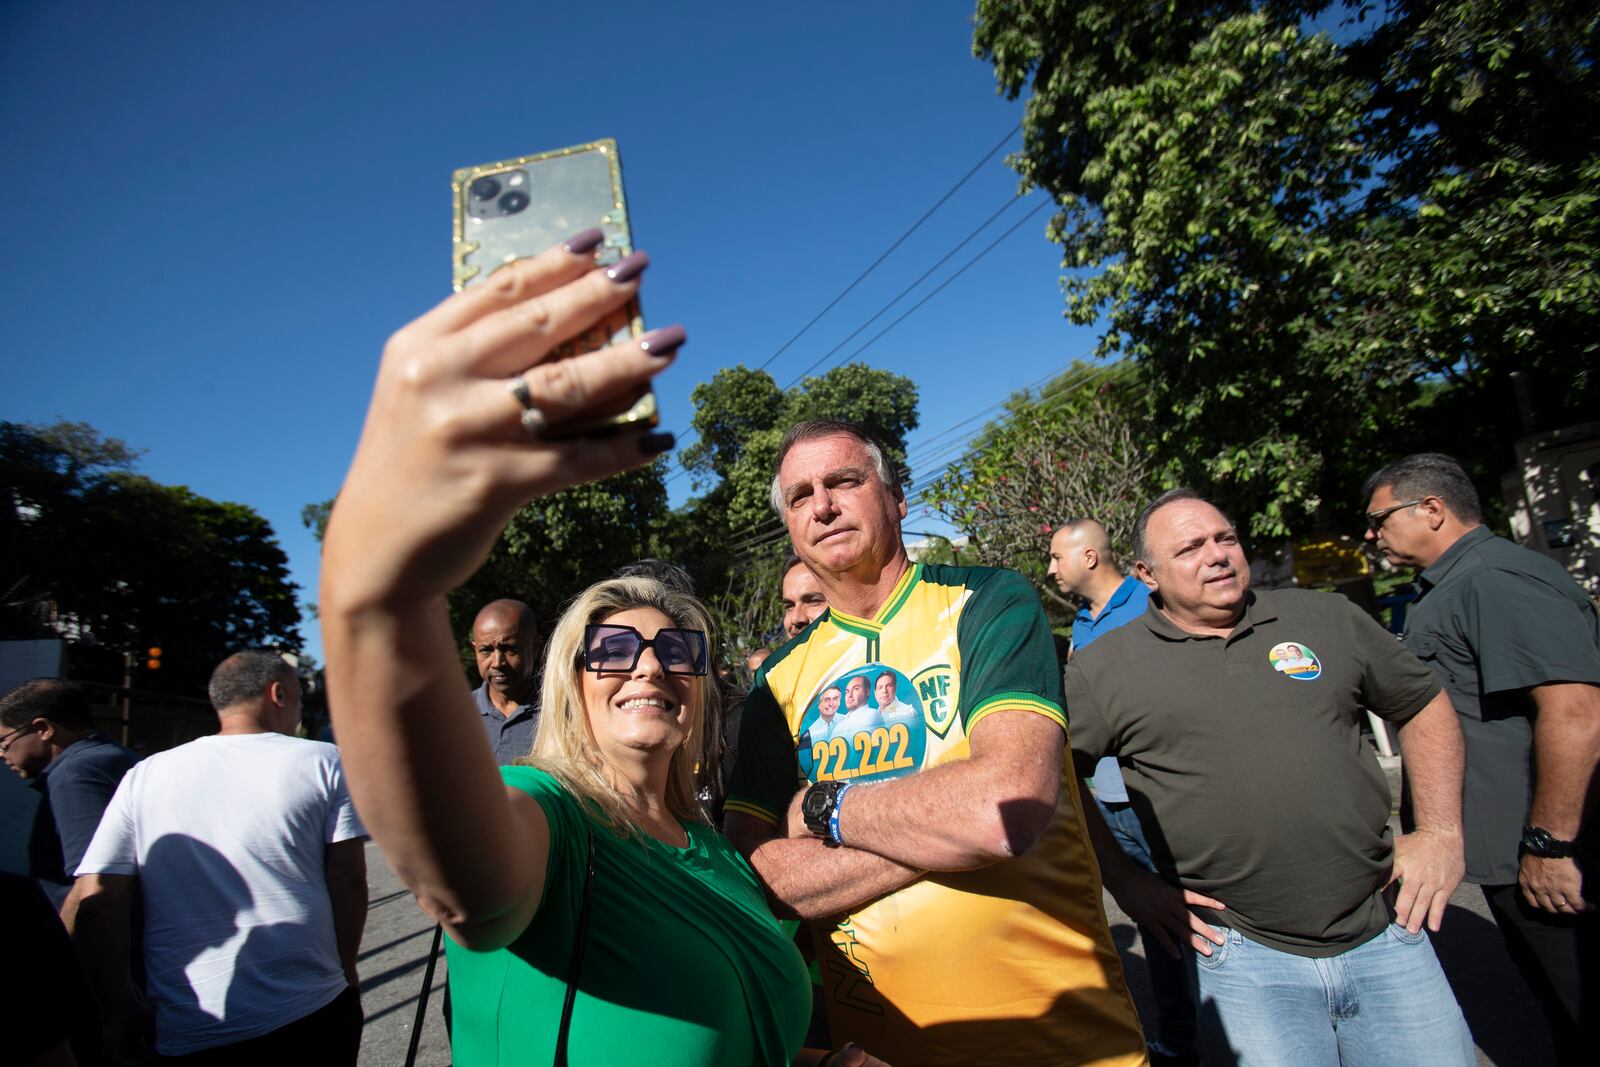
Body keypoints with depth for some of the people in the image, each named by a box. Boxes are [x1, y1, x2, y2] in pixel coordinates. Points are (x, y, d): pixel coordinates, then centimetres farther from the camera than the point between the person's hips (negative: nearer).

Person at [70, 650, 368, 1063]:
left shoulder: (145, 776, 1)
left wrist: (118, 1010, 6)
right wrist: (346, 972, 7)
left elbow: (94, 903, -3)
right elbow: (349, 880, -7)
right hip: (316, 1016, -2)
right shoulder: (324, 763, -6)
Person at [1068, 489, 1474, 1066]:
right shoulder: (1101, 668, -6)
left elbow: (1423, 704, 15)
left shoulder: (1327, 618, 5)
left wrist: (1440, 833, 7)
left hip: (1385, 935, 4)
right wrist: (1127, 883, -4)